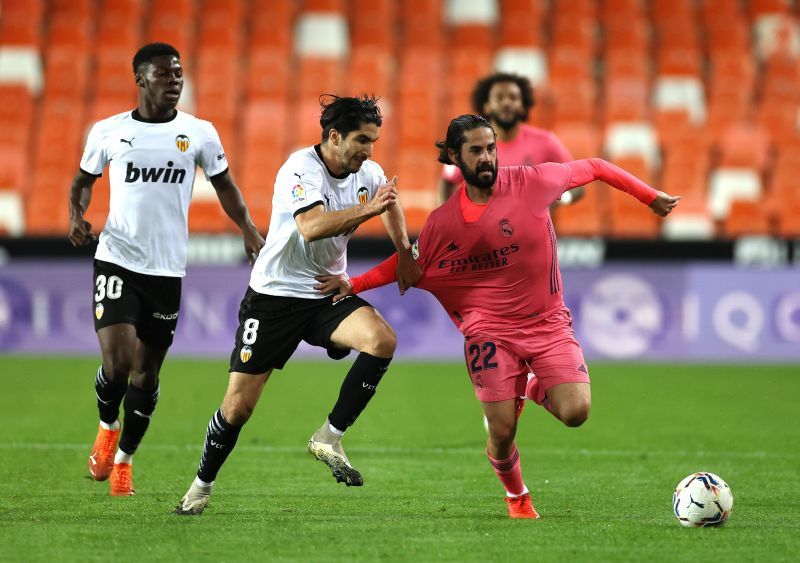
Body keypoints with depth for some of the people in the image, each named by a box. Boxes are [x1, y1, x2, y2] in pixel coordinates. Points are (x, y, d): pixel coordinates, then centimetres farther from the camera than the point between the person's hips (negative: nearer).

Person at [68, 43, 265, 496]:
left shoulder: (199, 133, 2)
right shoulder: (108, 132, 2)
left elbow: (225, 185, 13)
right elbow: (84, 179, 17)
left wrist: (249, 229, -1)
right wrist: (76, 215, -3)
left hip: (167, 269, 2)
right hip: (116, 260, -2)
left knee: (147, 372, 7)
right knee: (117, 361, -16)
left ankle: (123, 459, 25)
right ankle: (107, 427, 16)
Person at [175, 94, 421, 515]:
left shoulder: (367, 172, 0)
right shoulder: (301, 169, -20)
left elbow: (390, 200, 25)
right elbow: (311, 226, -37)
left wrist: (405, 254, 18)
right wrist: (368, 209, -37)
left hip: (328, 293, 5)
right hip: (275, 295, -5)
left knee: (382, 339, -25)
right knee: (238, 404, -5)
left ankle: (328, 439, -13)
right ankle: (202, 486, 20)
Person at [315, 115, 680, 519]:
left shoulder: (533, 182, -9)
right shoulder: (442, 222, -3)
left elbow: (593, 167, 4)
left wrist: (650, 196, 8)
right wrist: (354, 285, 5)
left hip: (548, 323, 0)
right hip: (489, 330, 0)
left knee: (575, 413, -19)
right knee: (501, 434, -10)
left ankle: (533, 390, 20)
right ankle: (516, 497, 26)